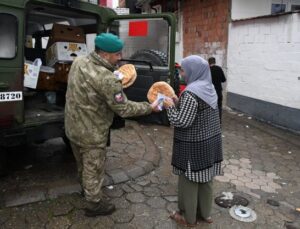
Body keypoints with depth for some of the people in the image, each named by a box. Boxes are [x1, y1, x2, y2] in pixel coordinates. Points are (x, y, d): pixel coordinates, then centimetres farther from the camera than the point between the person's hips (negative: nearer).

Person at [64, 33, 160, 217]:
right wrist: (149, 107, -9)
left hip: (73, 127, 8)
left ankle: (85, 189, 53)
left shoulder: (79, 62, -4)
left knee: (83, 165, 29)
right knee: (93, 169, 12)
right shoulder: (106, 79, -31)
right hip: (91, 133, -8)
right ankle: (95, 204, 33)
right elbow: (124, 109, -22)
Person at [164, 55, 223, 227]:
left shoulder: (191, 92, -22)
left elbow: (182, 121, -23)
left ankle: (189, 218, 25)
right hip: (210, 142, 9)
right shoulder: (209, 87, 6)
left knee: (189, 181, 9)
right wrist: (177, 102, 8)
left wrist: (170, 106, -9)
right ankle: (205, 213, 36)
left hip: (194, 146, -8)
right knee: (206, 179, 20)